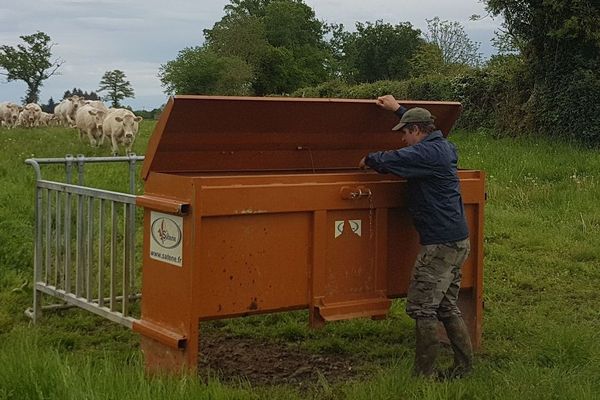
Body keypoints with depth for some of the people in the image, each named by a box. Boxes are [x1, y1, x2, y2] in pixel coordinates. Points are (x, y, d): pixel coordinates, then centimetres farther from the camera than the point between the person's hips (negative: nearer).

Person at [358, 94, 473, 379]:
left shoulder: (427, 153, -15)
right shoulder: (444, 147, 15)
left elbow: (388, 161, -20)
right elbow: (422, 123, 36)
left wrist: (368, 159, 1)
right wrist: (398, 109, 43)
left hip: (440, 243, -10)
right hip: (457, 240, 10)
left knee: (422, 308, -5)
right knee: (447, 307, 15)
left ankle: (424, 374, 0)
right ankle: (464, 367, 18)